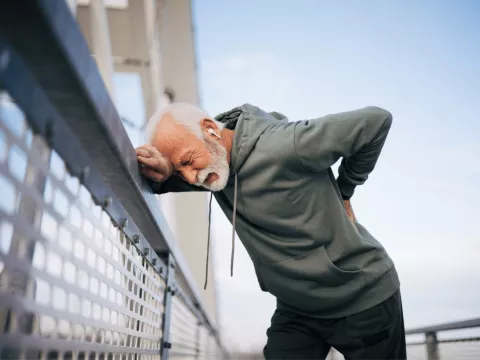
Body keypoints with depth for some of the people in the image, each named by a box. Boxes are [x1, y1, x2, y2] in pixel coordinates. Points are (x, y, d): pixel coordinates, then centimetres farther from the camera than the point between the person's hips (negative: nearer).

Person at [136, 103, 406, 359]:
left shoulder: (284, 147, -28)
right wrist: (162, 175, -22)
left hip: (364, 299, -5)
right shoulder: (214, 165, -6)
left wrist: (343, 191, -10)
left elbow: (376, 120, -21)